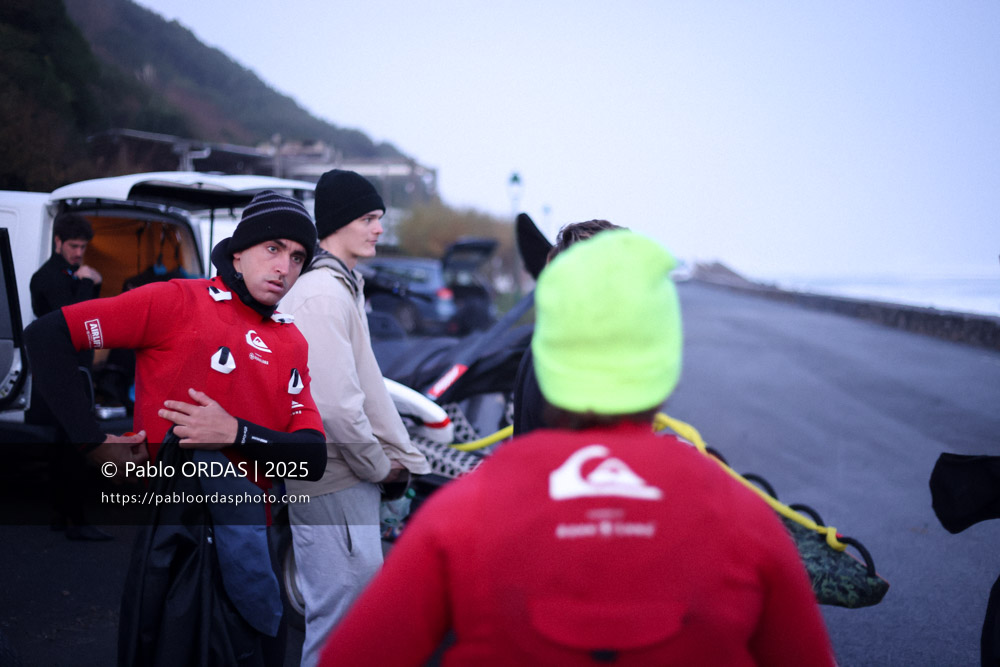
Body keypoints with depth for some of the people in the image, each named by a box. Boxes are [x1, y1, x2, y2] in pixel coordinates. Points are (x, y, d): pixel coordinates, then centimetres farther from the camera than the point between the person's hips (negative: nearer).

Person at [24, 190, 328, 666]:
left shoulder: (292, 342, 10)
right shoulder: (179, 301, -6)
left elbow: (312, 458, 1)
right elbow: (46, 335, -9)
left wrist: (236, 434, -16)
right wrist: (93, 443, -13)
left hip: (250, 544, 5)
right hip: (169, 533, -5)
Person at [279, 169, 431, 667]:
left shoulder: (342, 286, 17)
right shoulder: (324, 294, -17)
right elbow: (335, 402, -24)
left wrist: (394, 457, 11)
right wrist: (378, 464, -11)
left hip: (351, 479, 11)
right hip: (334, 486, -11)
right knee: (339, 613, -4)